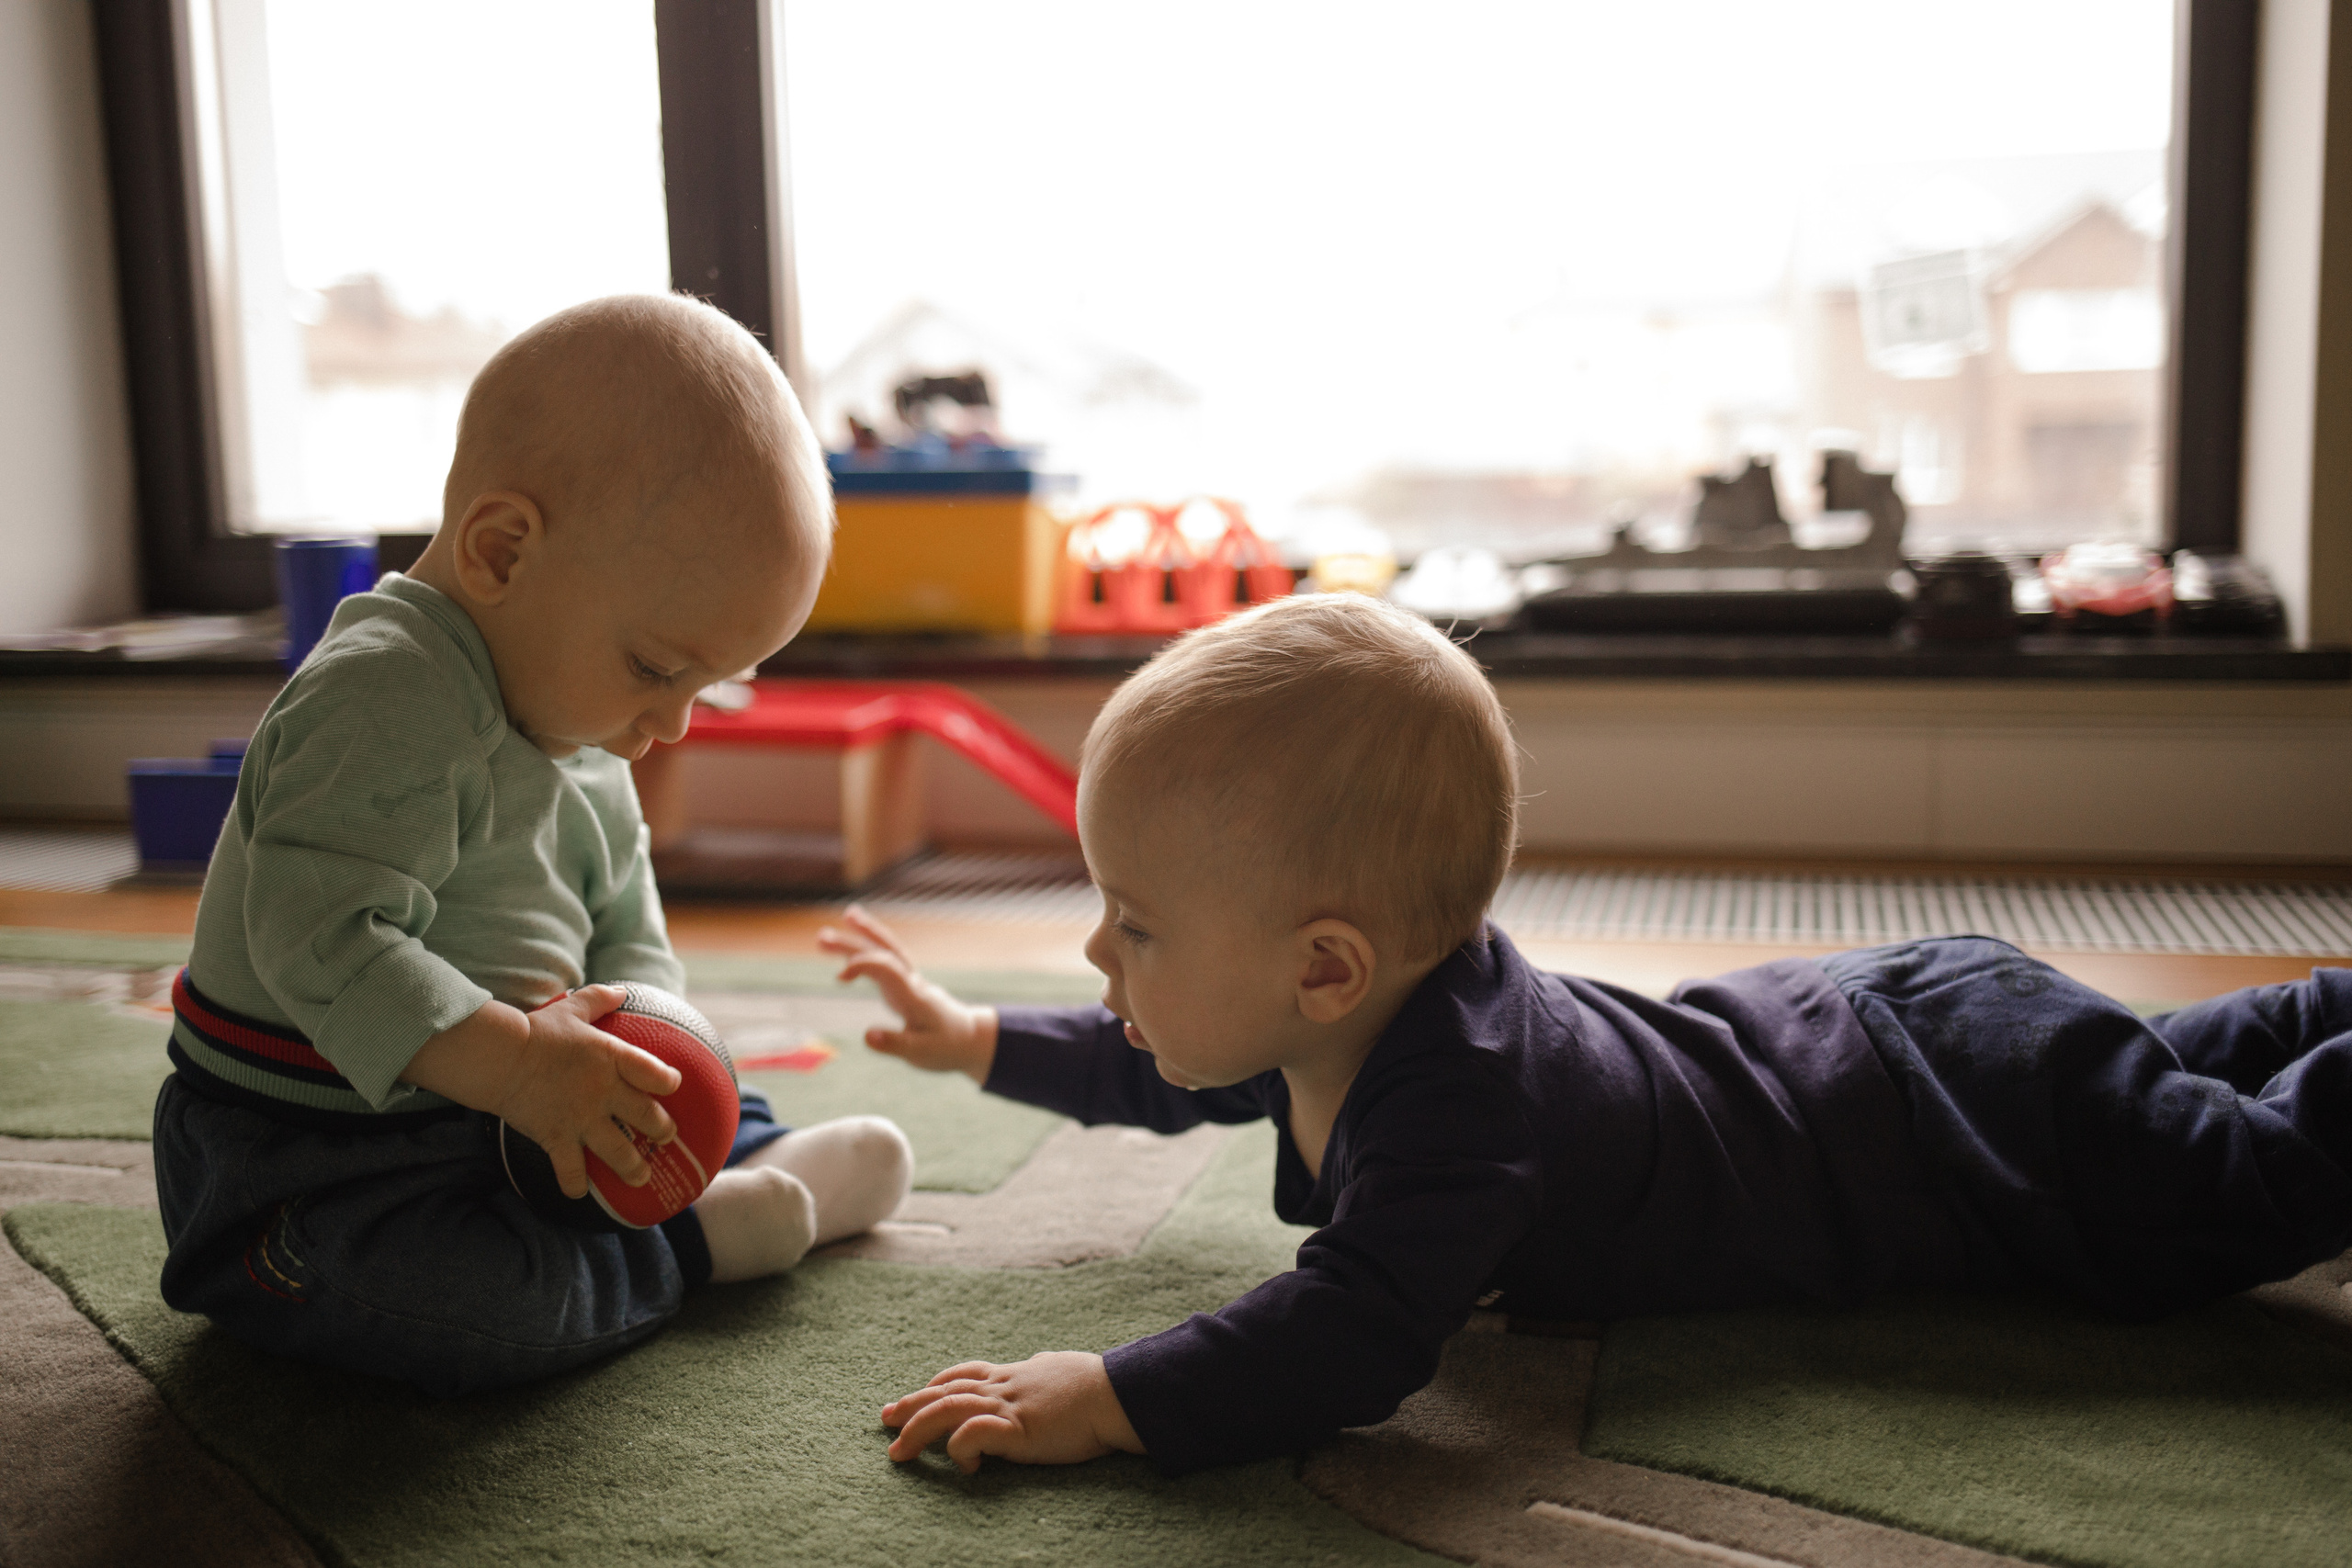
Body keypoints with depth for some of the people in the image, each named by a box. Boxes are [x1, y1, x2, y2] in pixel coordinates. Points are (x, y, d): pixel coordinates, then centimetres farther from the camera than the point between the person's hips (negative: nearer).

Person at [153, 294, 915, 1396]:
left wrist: (634, 1039, -10)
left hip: (478, 1114, 9)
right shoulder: (385, 702, -27)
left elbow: (628, 936, 11)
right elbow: (320, 940, -34)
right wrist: (510, 1059, -38)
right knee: (454, 1299, -32)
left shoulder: (575, 728, 7)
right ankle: (708, 1234, -15)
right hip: (308, 1157, -9)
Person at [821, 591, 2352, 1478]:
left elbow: (1359, 1335, -51)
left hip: (1954, 1107, -8)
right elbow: (1160, 1074, 7)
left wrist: (1101, 1400, -51)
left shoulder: (1455, 1097, -42)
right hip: (1819, 1028, 9)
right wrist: (979, 1039, 11)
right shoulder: (1345, 1019, -13)